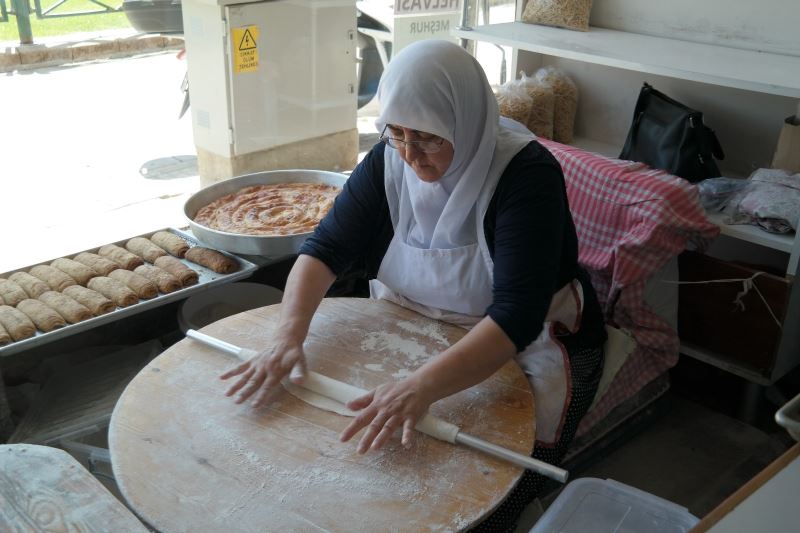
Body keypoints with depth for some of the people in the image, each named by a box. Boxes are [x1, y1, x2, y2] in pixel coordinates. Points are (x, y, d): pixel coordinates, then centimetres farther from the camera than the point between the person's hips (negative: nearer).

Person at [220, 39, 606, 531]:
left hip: (521, 344, -4)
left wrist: (422, 387, -49)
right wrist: (288, 337, -29)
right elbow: (327, 247, -11)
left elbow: (516, 315, -35)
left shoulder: (526, 173, -25)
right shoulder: (390, 160, -9)